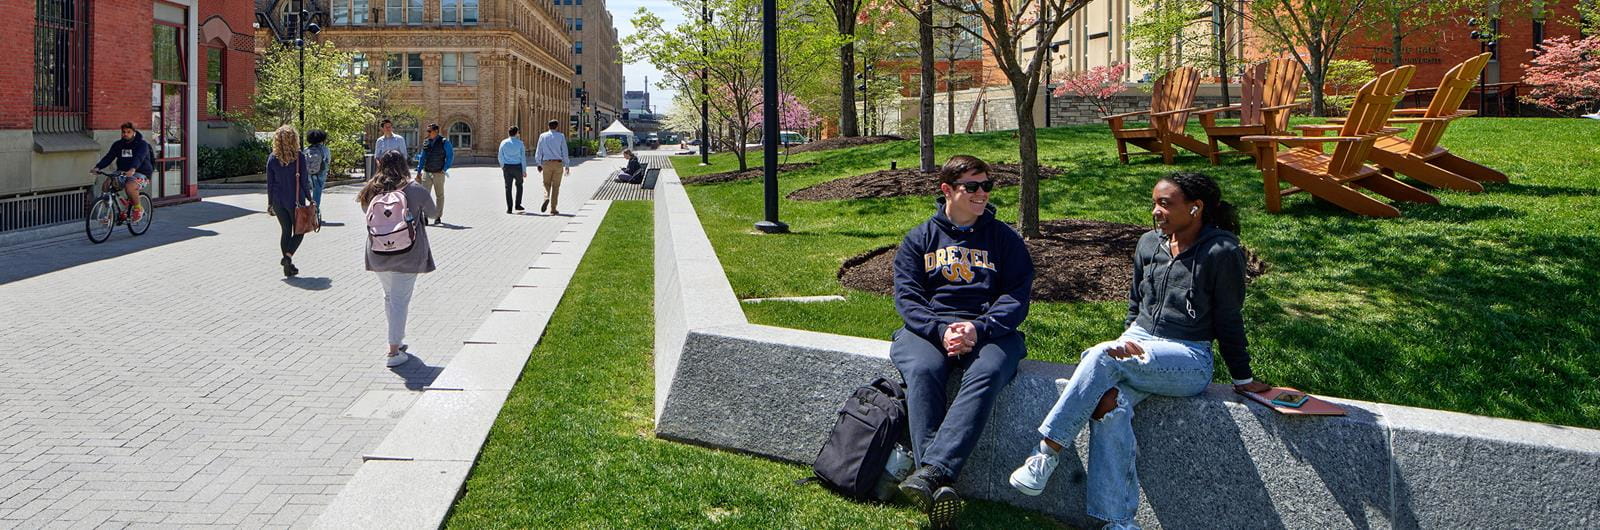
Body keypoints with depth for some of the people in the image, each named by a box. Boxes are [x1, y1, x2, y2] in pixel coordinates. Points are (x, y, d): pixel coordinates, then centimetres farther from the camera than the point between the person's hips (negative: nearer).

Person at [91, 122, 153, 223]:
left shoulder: (142, 144, -8)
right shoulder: (118, 144, 9)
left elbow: (139, 158, -27)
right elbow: (109, 157, -3)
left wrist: (132, 169, -46)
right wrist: (97, 167, -21)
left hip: (140, 172, -6)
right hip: (122, 172, 6)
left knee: (129, 186, -35)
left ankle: (138, 208, -9)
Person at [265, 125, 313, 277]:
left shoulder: (272, 158, -2)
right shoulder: (299, 158, -11)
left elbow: (270, 182, 3)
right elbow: (304, 181, -7)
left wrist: (270, 202, 12)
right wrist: (310, 199, 5)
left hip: (278, 201, 3)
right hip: (295, 200, -3)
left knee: (285, 230, 15)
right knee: (299, 231, 10)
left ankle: (288, 266, 16)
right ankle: (288, 255, -14)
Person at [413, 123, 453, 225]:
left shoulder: (444, 142, -4)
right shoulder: (425, 142, 9)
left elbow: (450, 156, -3)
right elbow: (422, 157, 16)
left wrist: (444, 169, -9)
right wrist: (419, 171, 13)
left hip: (438, 173, -3)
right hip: (427, 172, 3)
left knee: (439, 195, 8)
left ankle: (438, 217, 17)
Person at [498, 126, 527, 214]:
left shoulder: (503, 142, 0)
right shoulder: (520, 143, -3)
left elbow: (500, 156, 6)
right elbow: (523, 158, -4)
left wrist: (502, 166, 24)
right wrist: (524, 170, 0)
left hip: (507, 167, 1)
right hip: (517, 167, -1)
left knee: (508, 187, 5)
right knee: (519, 185, 19)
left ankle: (509, 207, 1)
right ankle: (517, 205, 15)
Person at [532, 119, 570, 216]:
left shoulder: (543, 136, 4)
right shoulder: (561, 136, 0)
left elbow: (538, 151, 4)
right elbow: (564, 151, -1)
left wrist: (538, 164, 12)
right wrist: (567, 165, 4)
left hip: (546, 163, 1)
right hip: (558, 163, -1)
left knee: (547, 184, 16)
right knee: (556, 186, 5)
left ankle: (546, 197, -16)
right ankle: (553, 209, 6)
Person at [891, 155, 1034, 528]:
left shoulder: (1004, 238, 15)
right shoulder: (919, 239, 16)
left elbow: (1017, 296, 4)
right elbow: (906, 297, 5)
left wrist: (978, 328, -15)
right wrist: (940, 330, -15)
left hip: (988, 330, 0)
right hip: (928, 329, 1)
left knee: (988, 373, -35)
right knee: (923, 370, -34)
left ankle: (931, 470, -45)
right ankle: (940, 487, -42)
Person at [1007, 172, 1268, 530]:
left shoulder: (1222, 251, -5)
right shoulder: (1149, 244, 12)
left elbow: (1228, 321, 0)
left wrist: (1243, 379, 6)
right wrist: (1127, 345, 8)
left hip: (1188, 358, -5)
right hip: (1137, 345, 5)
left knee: (1101, 356, -31)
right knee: (1110, 406, -28)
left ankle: (1046, 455, -28)